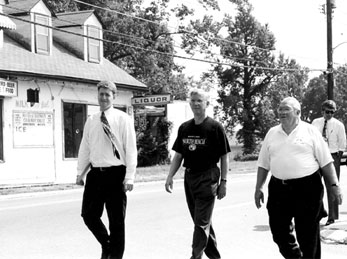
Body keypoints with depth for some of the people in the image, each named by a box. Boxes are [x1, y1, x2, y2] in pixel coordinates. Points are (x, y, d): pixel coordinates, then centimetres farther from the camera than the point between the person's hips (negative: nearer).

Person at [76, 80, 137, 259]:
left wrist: (129, 177, -13)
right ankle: (106, 244, 30)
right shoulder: (91, 121, 9)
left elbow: (131, 149, -8)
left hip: (116, 174, -4)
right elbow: (84, 148, 11)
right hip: (95, 174, 4)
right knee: (88, 214, 5)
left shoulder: (123, 119, -5)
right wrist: (80, 173, 7)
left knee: (116, 220, 5)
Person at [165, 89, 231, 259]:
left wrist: (223, 181, -9)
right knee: (201, 220, 15)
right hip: (189, 177, 6)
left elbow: (224, 157, -5)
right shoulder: (184, 128, 9)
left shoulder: (215, 127, -6)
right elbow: (178, 155, 12)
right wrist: (170, 176, 2)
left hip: (207, 178, -6)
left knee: (202, 222, -6)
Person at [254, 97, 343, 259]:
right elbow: (263, 164, 13)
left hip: (307, 188, -3)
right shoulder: (272, 133, 10)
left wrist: (334, 186, -4)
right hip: (278, 189, 4)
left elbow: (326, 162, 0)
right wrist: (258, 188, 9)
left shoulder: (310, 131, 0)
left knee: (308, 234, 3)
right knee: (279, 231, 7)